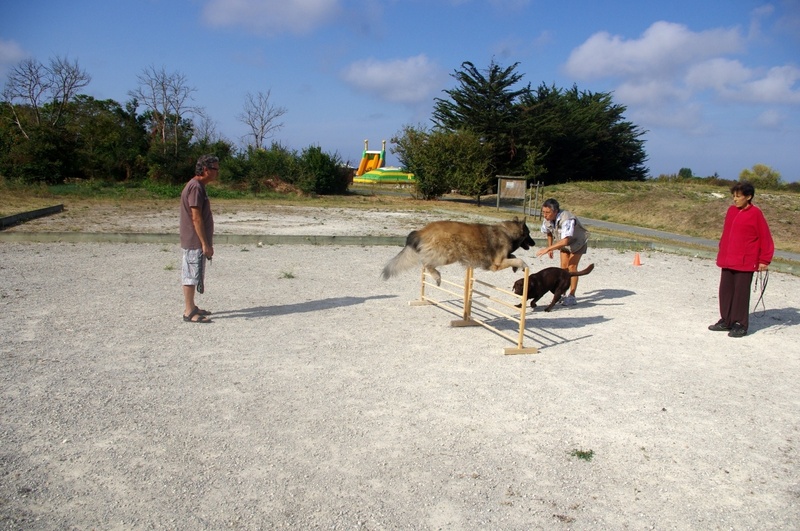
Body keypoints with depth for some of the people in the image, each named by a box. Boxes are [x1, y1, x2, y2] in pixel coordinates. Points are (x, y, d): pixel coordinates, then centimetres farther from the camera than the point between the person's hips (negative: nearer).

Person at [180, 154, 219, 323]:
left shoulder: (198, 186, 14)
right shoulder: (196, 187, -17)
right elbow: (196, 217, -21)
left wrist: (206, 243, 20)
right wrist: (205, 243, -21)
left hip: (195, 242, 10)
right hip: (195, 242, -10)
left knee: (193, 275, 15)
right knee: (192, 275, -5)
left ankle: (191, 307, 23)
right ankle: (189, 312, 0)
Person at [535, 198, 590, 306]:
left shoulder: (566, 219, -40)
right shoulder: (547, 219, -19)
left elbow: (565, 241, -46)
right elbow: (549, 232, 4)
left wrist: (548, 248, -47)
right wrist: (550, 247, 3)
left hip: (578, 241, -6)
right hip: (564, 242, 6)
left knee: (572, 267, -13)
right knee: (564, 267, 2)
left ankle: (572, 297, -8)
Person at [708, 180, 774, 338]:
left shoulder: (755, 213, -8)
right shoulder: (731, 210, 9)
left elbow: (765, 237, -6)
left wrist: (764, 260, -6)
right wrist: (721, 254, 17)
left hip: (745, 262, -6)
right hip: (727, 261, 6)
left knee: (741, 293, 0)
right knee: (725, 291, 10)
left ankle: (741, 324, 10)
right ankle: (726, 321, 22)